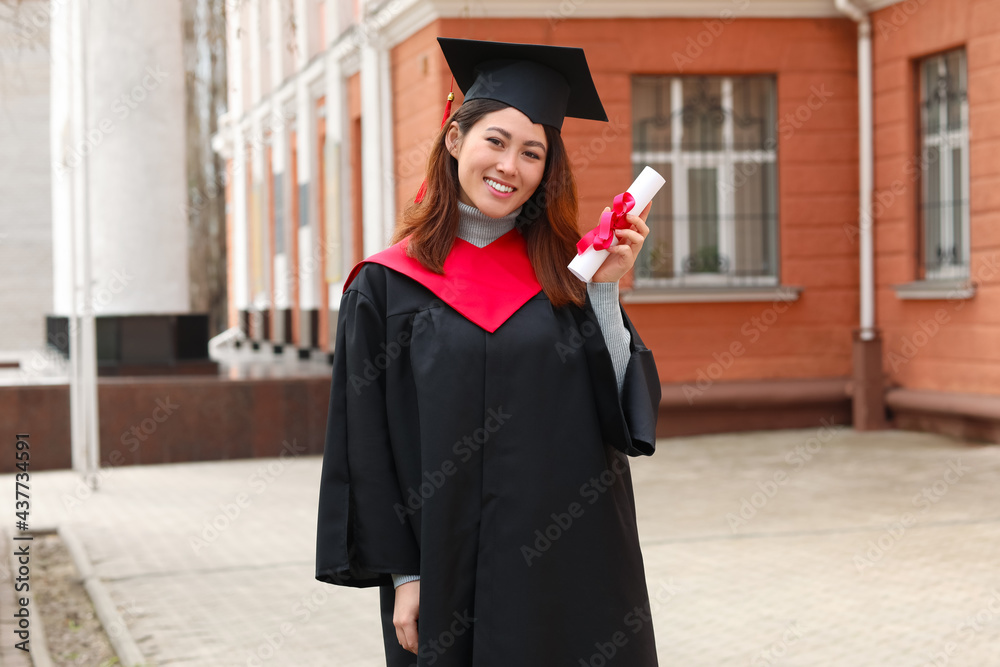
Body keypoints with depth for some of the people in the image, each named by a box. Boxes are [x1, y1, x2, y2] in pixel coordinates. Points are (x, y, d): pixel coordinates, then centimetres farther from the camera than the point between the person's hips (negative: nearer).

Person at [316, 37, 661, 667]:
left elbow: (628, 409, -3)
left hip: (573, 564, 2)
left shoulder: (564, 268, 4)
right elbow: (366, 448, -2)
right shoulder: (387, 286, -1)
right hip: (451, 575, -2)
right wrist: (402, 575, -6)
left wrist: (605, 290, -11)